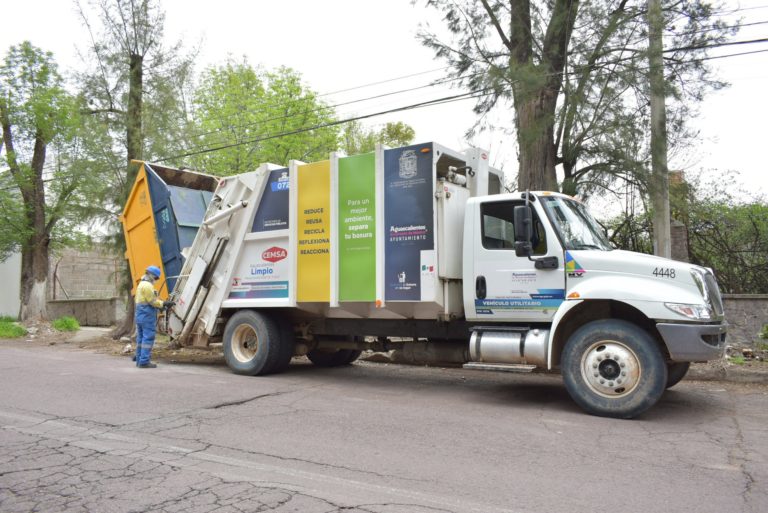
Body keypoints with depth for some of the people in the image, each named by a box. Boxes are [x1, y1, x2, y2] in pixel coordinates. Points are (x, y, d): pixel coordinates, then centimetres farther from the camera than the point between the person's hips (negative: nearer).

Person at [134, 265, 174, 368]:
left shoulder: (142, 284, 20)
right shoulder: (147, 285, -13)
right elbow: (152, 301, -17)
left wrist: (162, 304, 13)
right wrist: (165, 304, -11)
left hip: (140, 315, 10)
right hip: (147, 316, -10)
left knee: (141, 338, 12)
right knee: (148, 338, -8)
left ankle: (139, 360, 16)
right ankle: (144, 361, -9)